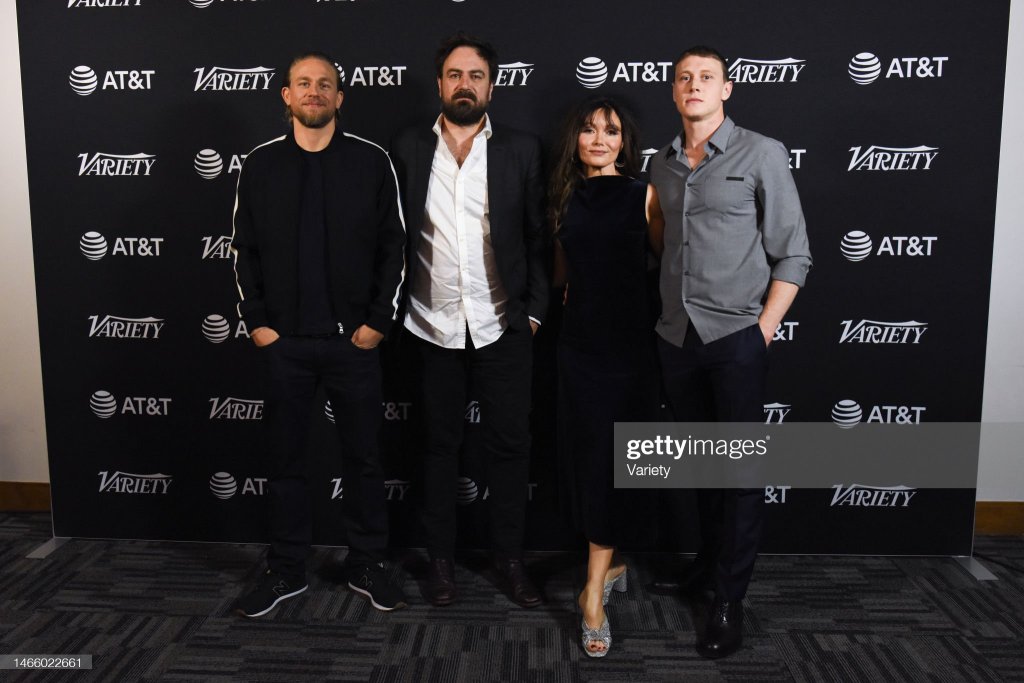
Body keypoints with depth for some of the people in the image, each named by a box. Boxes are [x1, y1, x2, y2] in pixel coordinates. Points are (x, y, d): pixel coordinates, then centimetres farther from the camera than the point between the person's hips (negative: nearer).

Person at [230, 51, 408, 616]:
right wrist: (256, 320, 0)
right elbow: (245, 248, 8)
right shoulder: (260, 165, 5)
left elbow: (394, 246, 0)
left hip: (354, 339, -1)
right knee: (285, 458, 10)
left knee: (363, 457, 8)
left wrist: (378, 320, -5)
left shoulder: (372, 161, 0)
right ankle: (286, 570, 24)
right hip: (284, 341, 2)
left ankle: (367, 565, 24)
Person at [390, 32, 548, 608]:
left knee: (509, 445, 5)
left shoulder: (522, 150, 2)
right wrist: (391, 312, 0)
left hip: (503, 328, 0)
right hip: (433, 328, 1)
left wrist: (535, 311, -4)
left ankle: (511, 559, 21)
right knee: (440, 446, 11)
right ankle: (442, 560, 24)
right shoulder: (408, 149, 4)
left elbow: (539, 237, 1)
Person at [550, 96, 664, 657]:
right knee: (582, 456, 7)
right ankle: (612, 563, 27)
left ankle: (595, 593, 2)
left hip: (630, 342, -4)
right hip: (579, 341, 4)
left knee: (609, 461, -4)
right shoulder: (565, 197, 10)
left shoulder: (644, 195, -1)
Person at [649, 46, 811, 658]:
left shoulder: (762, 154, -3)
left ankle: (729, 600, 10)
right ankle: (710, 558, 35)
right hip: (677, 336, 5)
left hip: (736, 337, -5)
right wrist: (665, 312, 8)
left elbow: (794, 254, -5)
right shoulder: (663, 164, 11)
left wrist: (764, 328, -11)